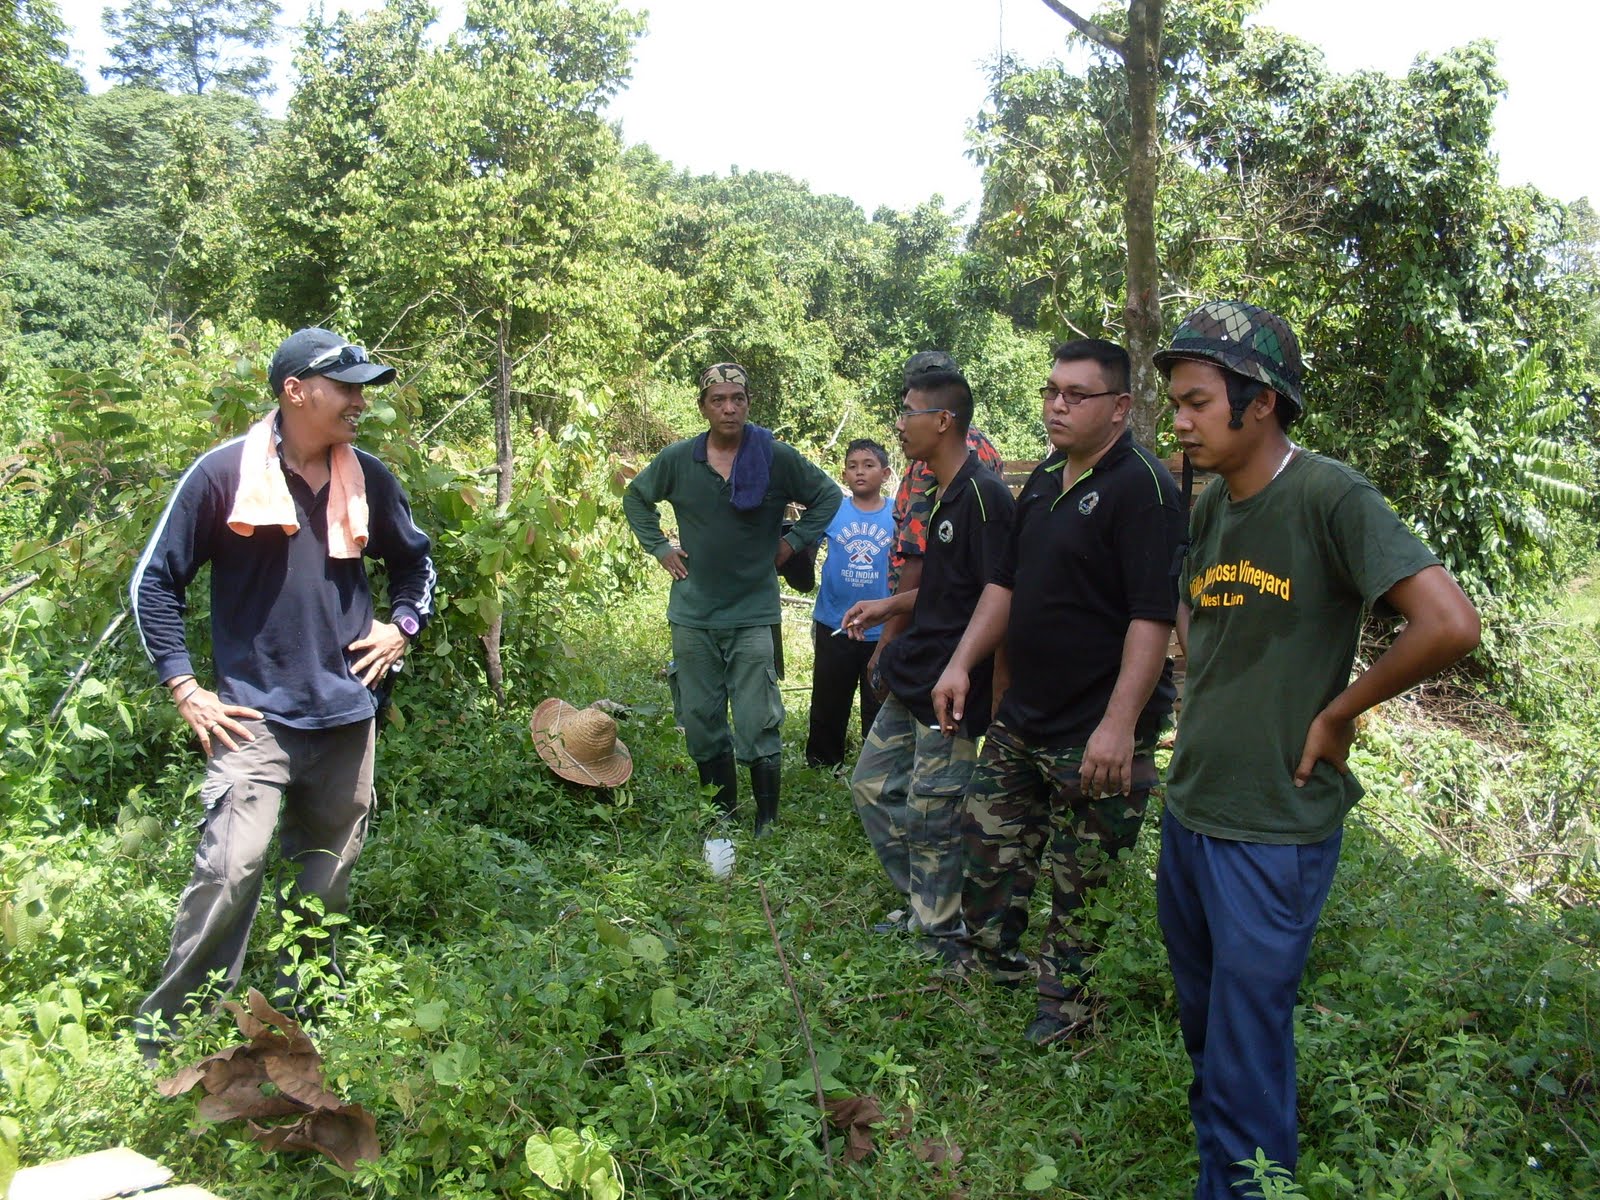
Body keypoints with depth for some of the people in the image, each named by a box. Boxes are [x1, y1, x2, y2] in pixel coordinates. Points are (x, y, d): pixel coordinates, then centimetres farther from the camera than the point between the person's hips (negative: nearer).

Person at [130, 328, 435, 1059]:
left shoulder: (369, 480, 6)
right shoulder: (225, 472, -7)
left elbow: (415, 562, 24)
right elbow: (154, 581, -1)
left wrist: (403, 626, 7)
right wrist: (183, 687, -6)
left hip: (347, 716, 5)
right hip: (255, 714, -4)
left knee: (329, 883, 12)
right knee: (231, 869, -17)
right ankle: (160, 1036, 0)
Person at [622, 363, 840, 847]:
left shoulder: (777, 458, -5)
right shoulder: (677, 459, 1)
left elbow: (828, 496, 8)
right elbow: (636, 497, 19)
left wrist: (793, 541, 1)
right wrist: (659, 547, 9)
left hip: (753, 613, -3)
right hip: (692, 613, 3)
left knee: (757, 727, -3)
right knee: (701, 724, 10)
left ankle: (767, 821, 12)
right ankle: (720, 815, 27)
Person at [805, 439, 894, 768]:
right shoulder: (832, 511, -3)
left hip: (882, 630, -1)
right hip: (834, 627, 1)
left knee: (879, 708, 11)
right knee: (828, 705, 15)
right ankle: (821, 764, 31)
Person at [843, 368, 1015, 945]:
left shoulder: (984, 496, -20)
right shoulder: (942, 493, 11)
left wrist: (966, 691, -23)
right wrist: (889, 607, 16)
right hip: (912, 682, 10)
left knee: (929, 818, 2)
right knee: (871, 787, 18)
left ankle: (941, 935, 22)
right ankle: (926, 903, 32)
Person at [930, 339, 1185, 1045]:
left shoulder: (1141, 486, -17)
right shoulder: (1044, 481, 11)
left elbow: (1155, 616, -23)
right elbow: (1006, 582, 18)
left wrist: (1119, 726, -27)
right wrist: (961, 663, 9)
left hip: (1097, 732, -8)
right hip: (1022, 716, 9)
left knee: (1082, 879, 5)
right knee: (989, 838, 19)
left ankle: (1067, 999, 25)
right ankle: (990, 959, 39)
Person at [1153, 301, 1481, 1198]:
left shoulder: (1330, 496, -17)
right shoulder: (1210, 506, 6)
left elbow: (1450, 625, -26)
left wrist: (1336, 713, -15)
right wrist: (1207, 707, 9)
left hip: (1276, 828, -8)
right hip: (1189, 810, 8)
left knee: (1247, 1053, 4)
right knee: (1202, 1024, 23)